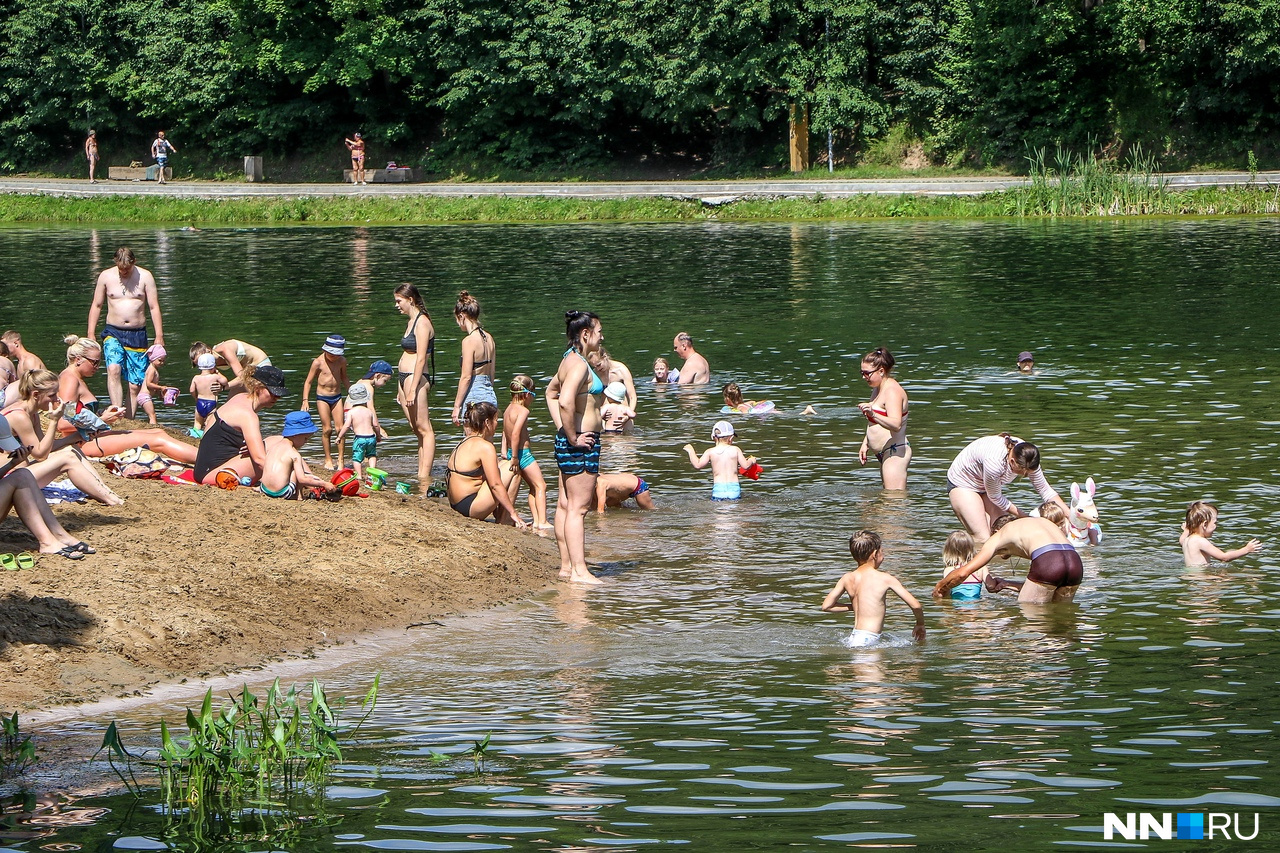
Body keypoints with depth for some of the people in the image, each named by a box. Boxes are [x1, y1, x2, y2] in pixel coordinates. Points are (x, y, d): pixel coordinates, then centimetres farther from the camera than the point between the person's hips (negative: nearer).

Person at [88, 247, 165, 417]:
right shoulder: (106, 276, 3)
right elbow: (96, 305, 9)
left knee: (135, 384, -1)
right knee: (113, 369, -26)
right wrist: (91, 334, 4)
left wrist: (159, 336, -5)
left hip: (137, 335, 1)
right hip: (113, 333, -1)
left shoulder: (145, 277, 0)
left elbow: (154, 307, 0)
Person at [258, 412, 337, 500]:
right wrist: (324, 484, -6)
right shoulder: (294, 454, -7)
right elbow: (302, 479, -12)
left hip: (265, 489, 7)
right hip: (282, 493, -7)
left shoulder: (274, 445, 13)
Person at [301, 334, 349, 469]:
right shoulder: (318, 362, -12)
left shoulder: (342, 361, 1)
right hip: (322, 398, -3)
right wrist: (305, 400, -12)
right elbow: (308, 381, -6)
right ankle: (328, 459, 8)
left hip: (337, 396, 3)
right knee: (327, 429, -4)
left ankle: (340, 460, 3)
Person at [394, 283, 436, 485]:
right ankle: (421, 474, 12)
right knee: (417, 429, 10)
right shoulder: (412, 321, 17)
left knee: (424, 428, -10)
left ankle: (426, 478, -14)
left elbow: (421, 358, -18)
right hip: (405, 378, 10)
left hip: (416, 377, -10)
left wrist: (412, 389, -22)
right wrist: (402, 390, 22)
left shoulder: (422, 322, -12)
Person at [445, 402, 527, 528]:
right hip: (470, 507, -10)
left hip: (456, 505, 10)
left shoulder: (464, 443, 14)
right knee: (512, 469, -4)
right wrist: (513, 513, -11)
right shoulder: (485, 447, -14)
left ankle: (500, 518, 15)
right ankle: (504, 522, -3)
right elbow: (495, 485, -18)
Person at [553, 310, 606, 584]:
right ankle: (579, 571, -10)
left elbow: (552, 391, 31)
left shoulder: (570, 361, 14)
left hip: (569, 441, 10)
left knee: (566, 505, 12)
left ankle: (566, 567, 18)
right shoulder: (579, 364, -17)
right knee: (578, 508, -9)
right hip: (581, 443, -10)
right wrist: (573, 437, -22)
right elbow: (566, 401, -32)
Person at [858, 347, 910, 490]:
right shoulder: (877, 389, 16)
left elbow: (896, 425, -31)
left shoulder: (892, 391, -16)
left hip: (895, 452, -11)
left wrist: (873, 414, -44)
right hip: (885, 454, 11)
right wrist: (865, 444, 22)